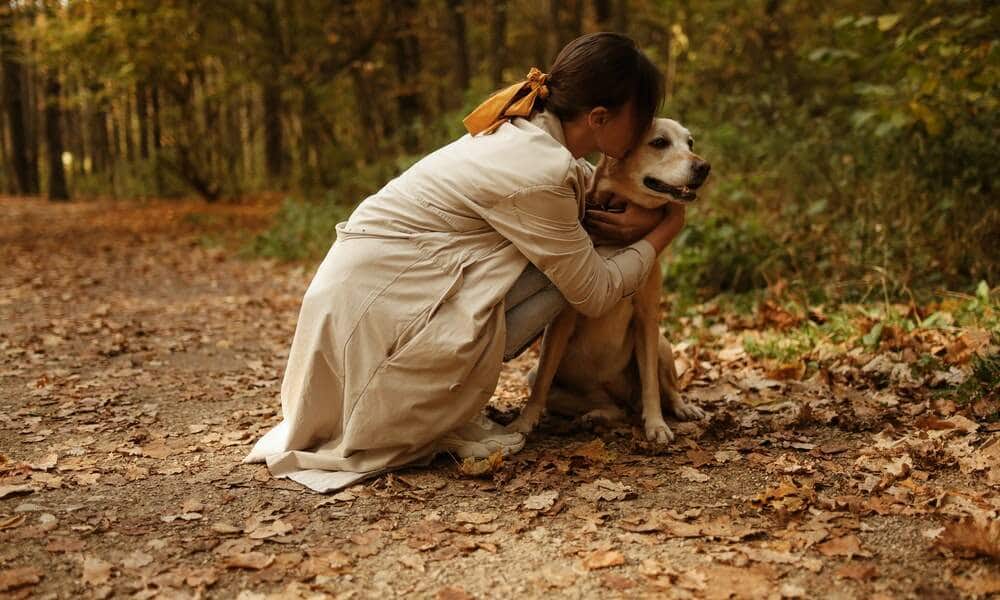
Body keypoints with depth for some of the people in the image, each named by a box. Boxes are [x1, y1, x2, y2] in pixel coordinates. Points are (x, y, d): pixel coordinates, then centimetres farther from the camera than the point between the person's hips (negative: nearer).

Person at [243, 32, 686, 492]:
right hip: (378, 306, -9)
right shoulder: (539, 175, -21)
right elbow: (596, 294, -11)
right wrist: (662, 235, 5)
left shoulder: (525, 129, 4)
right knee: (563, 272, -11)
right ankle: (433, 415, -2)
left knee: (564, 254, 5)